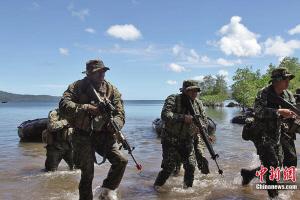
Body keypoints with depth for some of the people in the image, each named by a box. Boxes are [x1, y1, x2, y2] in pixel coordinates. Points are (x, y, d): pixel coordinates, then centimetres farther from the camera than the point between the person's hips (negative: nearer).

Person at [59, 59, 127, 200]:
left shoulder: (111, 90, 2)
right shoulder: (77, 87, -3)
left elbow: (120, 113, -4)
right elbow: (63, 105, -16)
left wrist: (114, 125, -26)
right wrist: (86, 108, -26)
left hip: (104, 135, 2)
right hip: (83, 136, -2)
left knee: (121, 161, -12)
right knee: (87, 173, 1)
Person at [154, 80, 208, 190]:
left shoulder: (198, 103, 2)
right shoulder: (173, 99, -15)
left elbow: (205, 120, 7)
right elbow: (165, 115, -30)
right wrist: (183, 118, -39)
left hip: (187, 141, 5)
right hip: (171, 140, -5)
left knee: (191, 166, 4)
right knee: (169, 166, -6)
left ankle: (188, 187, 26)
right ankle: (157, 185, 17)